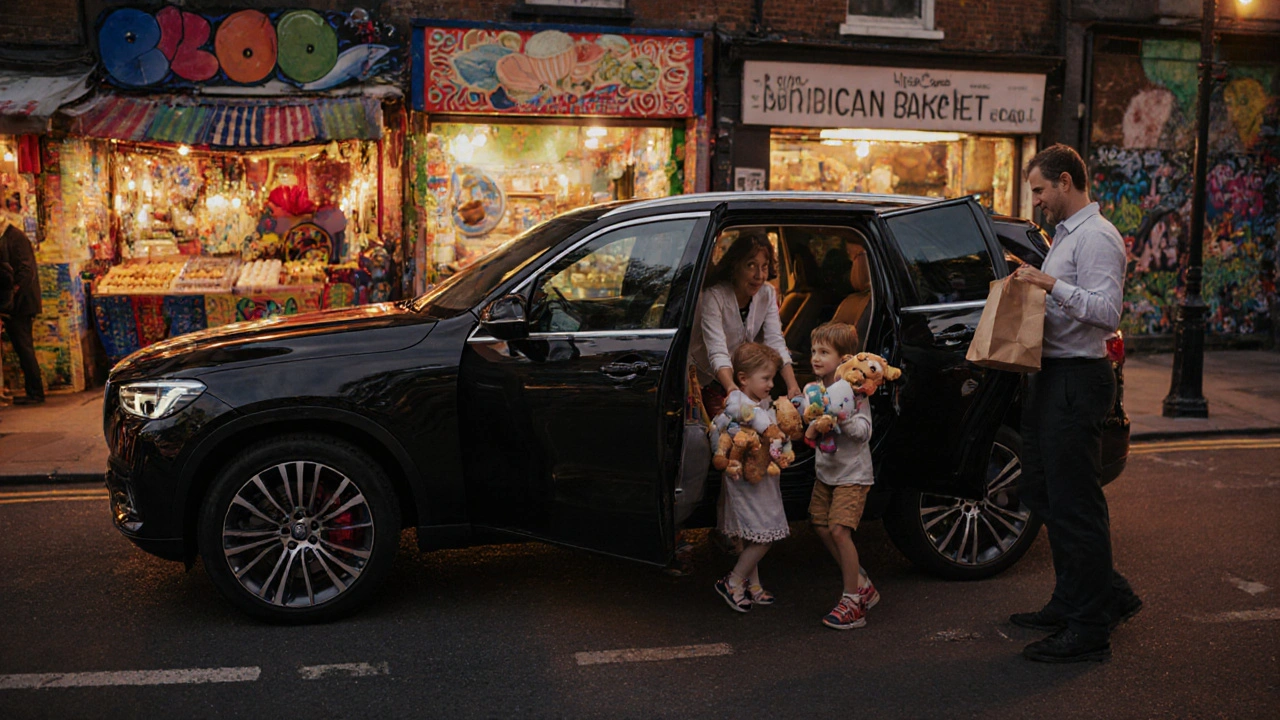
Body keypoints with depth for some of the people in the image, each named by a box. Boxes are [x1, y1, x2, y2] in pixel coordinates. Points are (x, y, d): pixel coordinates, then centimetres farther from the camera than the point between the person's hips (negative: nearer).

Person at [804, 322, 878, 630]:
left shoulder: (854, 391, -15)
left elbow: (865, 431, -20)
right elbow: (809, 422, 13)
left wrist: (843, 418, -34)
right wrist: (810, 430, -9)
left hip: (852, 474, -8)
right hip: (825, 471, 8)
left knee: (839, 530, -15)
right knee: (821, 526, 8)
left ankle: (852, 600, -3)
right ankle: (862, 584, 23)